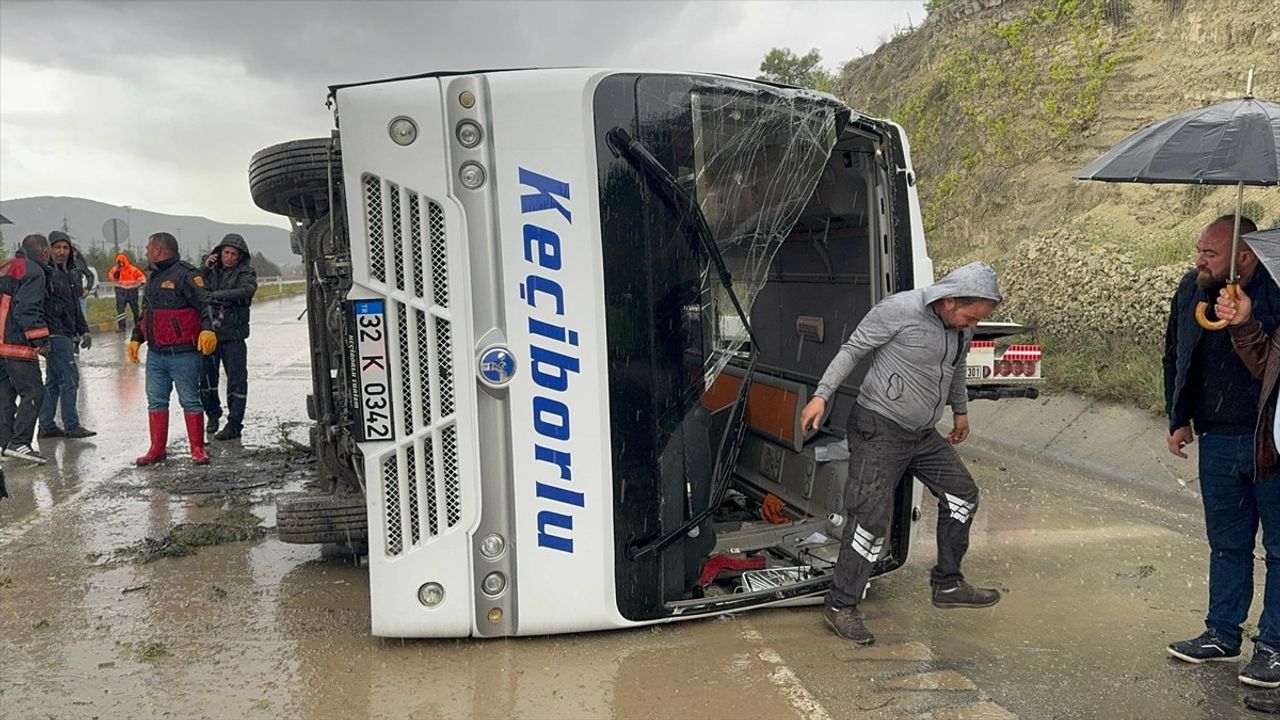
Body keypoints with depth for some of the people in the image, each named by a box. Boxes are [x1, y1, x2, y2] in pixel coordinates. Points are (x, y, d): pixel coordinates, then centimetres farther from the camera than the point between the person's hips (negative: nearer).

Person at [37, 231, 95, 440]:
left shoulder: (71, 274, 17)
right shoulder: (45, 273, -11)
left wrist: (83, 330, 23)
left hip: (66, 335, 10)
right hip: (55, 335, -10)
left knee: (53, 381, 13)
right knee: (69, 378, -8)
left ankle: (46, 426, 20)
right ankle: (71, 425, -1)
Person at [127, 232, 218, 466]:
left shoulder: (186, 274, -9)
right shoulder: (153, 278, 19)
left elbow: (205, 304, -20)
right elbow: (145, 313, 28)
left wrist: (207, 329, -35)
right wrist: (135, 339, 23)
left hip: (183, 354, -8)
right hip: (155, 354, 8)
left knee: (190, 401, 0)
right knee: (156, 401, 9)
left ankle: (197, 450, 8)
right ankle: (157, 449, 18)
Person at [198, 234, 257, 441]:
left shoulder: (246, 273, 0)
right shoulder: (211, 270, 12)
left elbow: (245, 292, -21)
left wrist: (214, 296, -29)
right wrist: (205, 269, -9)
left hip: (233, 335, -3)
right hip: (208, 332, 4)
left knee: (236, 379, -4)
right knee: (206, 377, 10)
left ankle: (234, 424, 1)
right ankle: (213, 414, 31)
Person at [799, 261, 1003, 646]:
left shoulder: (962, 327, 3)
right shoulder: (899, 310, -19)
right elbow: (853, 349, -13)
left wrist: (960, 410, 32)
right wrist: (821, 395, -18)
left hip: (923, 433, 8)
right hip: (880, 428, -8)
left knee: (962, 495, 14)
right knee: (871, 517, -12)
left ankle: (947, 585, 29)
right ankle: (840, 606, -1)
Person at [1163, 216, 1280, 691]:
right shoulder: (1191, 290, 2)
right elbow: (1174, 356, 14)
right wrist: (1179, 420, 12)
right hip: (1216, 441, 5)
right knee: (1227, 543, 16)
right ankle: (1222, 634, 28)